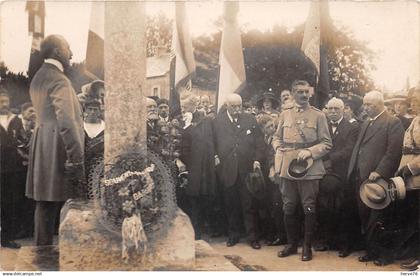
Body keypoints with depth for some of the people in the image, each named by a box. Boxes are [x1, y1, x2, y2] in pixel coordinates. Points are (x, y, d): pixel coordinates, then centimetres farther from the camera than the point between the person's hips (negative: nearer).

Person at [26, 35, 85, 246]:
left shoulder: (37, 78, 16)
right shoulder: (59, 80, -14)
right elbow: (67, 123, -21)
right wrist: (77, 160, -20)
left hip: (42, 147, 9)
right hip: (58, 149, -9)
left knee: (44, 203, 13)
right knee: (54, 203, -4)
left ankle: (42, 248, 21)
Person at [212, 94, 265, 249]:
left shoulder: (250, 120, 4)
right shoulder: (218, 121, 3)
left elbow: (259, 143, 4)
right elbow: (214, 143, 5)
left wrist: (257, 160, -6)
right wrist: (216, 158, -5)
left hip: (247, 169, 0)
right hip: (227, 170, 0)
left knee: (249, 205, 3)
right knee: (231, 205, 10)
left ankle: (252, 237, 12)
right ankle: (233, 235, 23)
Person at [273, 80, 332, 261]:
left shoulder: (318, 116, 2)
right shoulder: (285, 115, 11)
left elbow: (326, 143, 0)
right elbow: (276, 138, 18)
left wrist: (310, 151, -16)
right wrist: (279, 148, -3)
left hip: (310, 169, -3)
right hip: (287, 169, 3)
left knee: (309, 208, 3)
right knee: (288, 208, 10)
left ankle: (307, 246, 16)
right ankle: (292, 243, 25)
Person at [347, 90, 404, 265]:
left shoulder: (393, 123, -4)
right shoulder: (365, 124, 21)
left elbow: (393, 151, -13)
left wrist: (379, 172, -20)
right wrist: (352, 173, 10)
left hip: (378, 179, -7)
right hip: (361, 178, 7)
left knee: (378, 219, 0)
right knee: (365, 218, 7)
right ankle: (370, 251, 17)